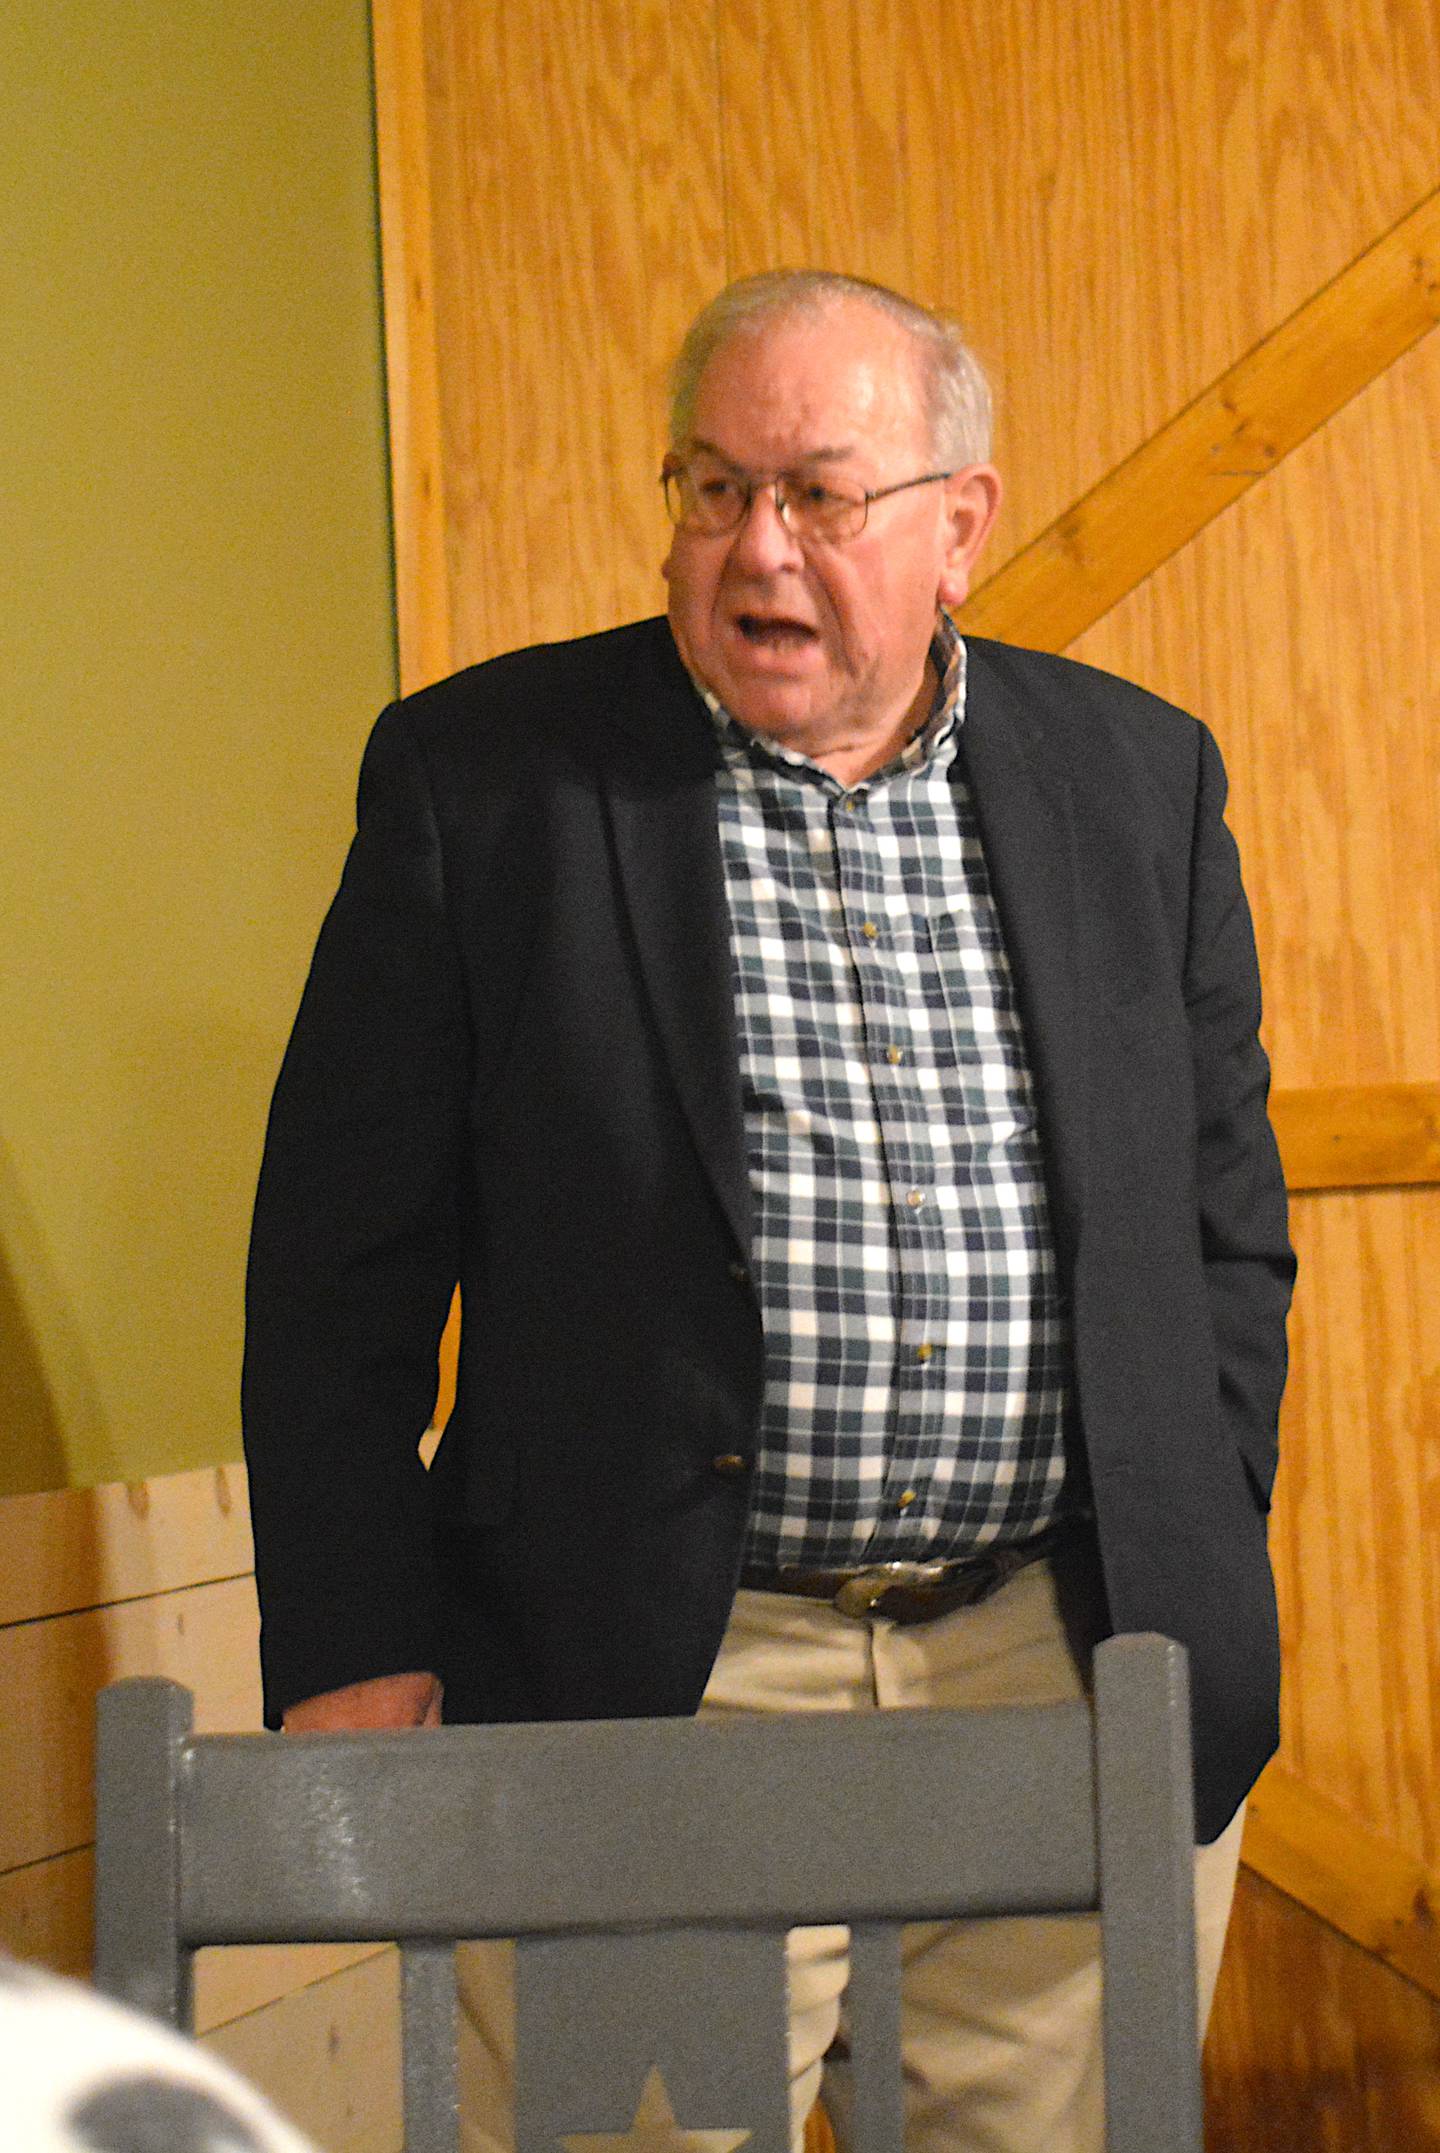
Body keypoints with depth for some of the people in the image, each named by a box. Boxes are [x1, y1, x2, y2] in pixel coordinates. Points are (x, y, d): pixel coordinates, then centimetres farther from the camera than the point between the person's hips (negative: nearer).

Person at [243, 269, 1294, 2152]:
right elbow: (342, 1263, 1)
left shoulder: (1139, 779, 9)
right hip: (644, 1708, -2)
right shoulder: (482, 775, 1)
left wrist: (1200, 1600, 9)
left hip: (1086, 1693, 3)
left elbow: (1224, 1211, 16)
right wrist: (355, 1659, -5)